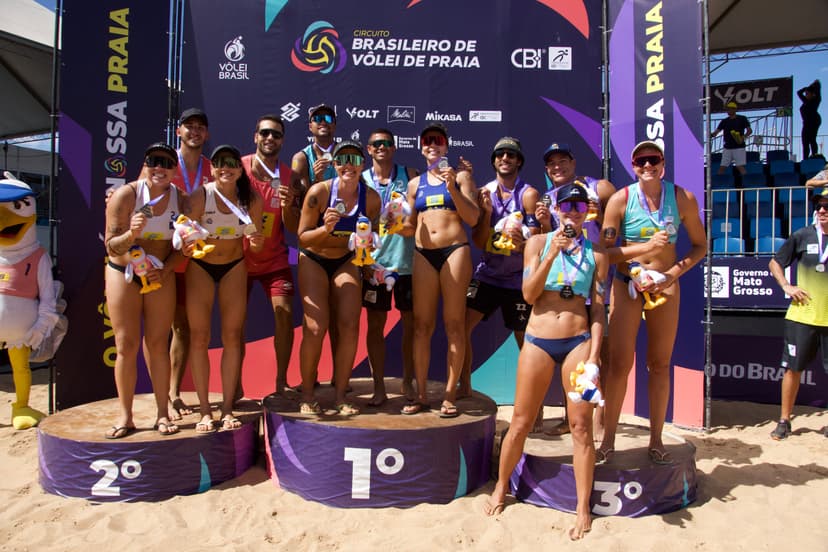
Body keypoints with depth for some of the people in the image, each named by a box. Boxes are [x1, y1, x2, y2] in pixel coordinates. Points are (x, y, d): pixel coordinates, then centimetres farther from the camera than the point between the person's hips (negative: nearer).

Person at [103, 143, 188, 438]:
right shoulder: (125, 195, -11)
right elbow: (111, 245, -12)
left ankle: (162, 413, 11)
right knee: (126, 345, -1)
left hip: (161, 276, 1)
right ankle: (125, 416, 9)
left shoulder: (181, 200, -4)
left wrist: (164, 271, -13)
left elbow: (183, 246, 1)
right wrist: (132, 234, -31)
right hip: (123, 273, -1)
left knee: (158, 344, 3)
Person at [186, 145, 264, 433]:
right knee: (199, 338, -2)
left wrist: (257, 242, -24)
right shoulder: (201, 196, -19)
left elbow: (254, 244, -3)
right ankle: (204, 411, 8)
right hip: (200, 267, -2)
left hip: (234, 268, 2)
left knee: (232, 337, 1)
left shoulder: (252, 199, -12)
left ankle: (227, 409, 10)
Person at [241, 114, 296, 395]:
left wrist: (287, 205, -24)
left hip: (274, 259, 1)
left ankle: (281, 383, 3)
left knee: (284, 313, -10)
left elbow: (294, 229, -5)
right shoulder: (239, 167, -8)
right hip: (239, 257, 0)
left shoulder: (288, 177, -4)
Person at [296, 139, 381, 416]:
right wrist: (326, 228, -31)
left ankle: (340, 395, 8)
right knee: (316, 328, -14)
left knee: (349, 327, -7)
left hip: (346, 261, 3)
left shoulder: (371, 198, -10)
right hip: (314, 260, -3)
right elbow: (302, 237, -13)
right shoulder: (319, 192, -19)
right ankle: (307, 395, 5)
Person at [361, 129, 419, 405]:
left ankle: (407, 382, 23)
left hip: (407, 259, 0)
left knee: (410, 323, 7)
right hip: (375, 260, 0)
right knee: (375, 325, 3)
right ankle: (379, 387, 14)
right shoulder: (361, 180, 8)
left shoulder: (409, 175, 7)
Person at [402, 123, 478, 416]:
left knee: (454, 324, -3)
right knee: (421, 324, 1)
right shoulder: (415, 183, 18)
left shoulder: (460, 175, 9)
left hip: (454, 251, -3)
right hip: (423, 254, 3)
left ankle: (450, 395, 5)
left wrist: (452, 188, -10)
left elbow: (472, 218, 0)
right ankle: (421, 394, 9)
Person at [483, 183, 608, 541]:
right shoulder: (538, 243, 4)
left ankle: (583, 508, 16)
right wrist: (552, 254, -14)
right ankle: (501, 487, 29)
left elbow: (597, 309, 4)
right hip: (538, 341, 0)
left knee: (581, 426, 2)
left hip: (578, 342, 1)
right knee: (521, 422, 8)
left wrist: (594, 354, -6)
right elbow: (528, 294, -4)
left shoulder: (595, 255, 6)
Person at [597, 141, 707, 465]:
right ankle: (608, 440, 11)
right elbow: (604, 251, -11)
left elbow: (700, 246, 4)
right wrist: (646, 246, -23)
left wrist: (675, 272, -11)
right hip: (627, 284, -1)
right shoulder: (620, 199, -9)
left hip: (665, 286, 2)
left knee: (660, 365, 9)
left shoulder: (683, 198, -4)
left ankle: (656, 440, 22)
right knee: (620, 363, -2)